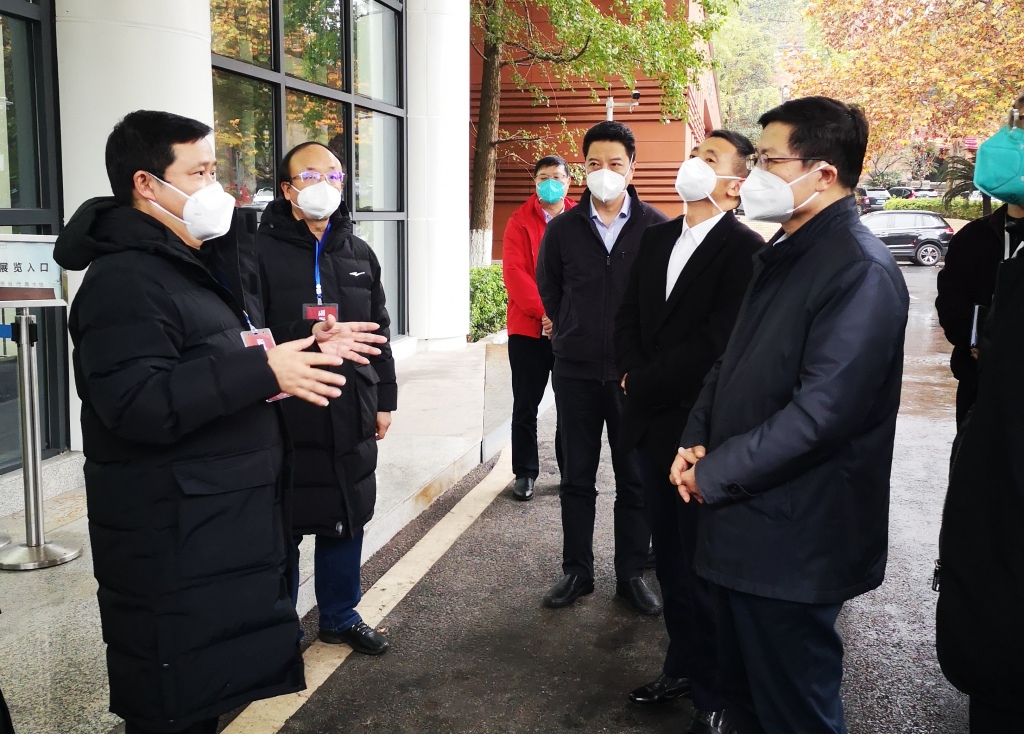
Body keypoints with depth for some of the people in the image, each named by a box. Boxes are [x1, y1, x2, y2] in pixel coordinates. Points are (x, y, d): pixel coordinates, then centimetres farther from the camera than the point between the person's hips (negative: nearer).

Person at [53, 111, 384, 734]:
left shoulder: (183, 264, 18)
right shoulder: (126, 279, -18)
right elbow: (135, 403, -30)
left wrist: (305, 343, 15)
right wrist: (264, 370, -30)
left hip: (220, 536, 10)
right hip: (172, 553, -10)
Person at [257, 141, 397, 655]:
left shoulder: (359, 254, 12)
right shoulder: (262, 252, -6)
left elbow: (379, 333, 16)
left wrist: (384, 399, 15)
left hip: (351, 420, 5)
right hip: (284, 420, -5)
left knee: (347, 521, 14)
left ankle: (340, 616, 32)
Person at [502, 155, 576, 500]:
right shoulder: (520, 222, 2)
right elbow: (514, 273, -7)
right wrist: (544, 312, -17)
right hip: (528, 328, -1)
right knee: (525, 406, 6)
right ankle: (524, 473, 18)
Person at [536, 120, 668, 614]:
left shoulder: (657, 228, -3)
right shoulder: (562, 229, 3)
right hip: (576, 371, 2)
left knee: (635, 479, 7)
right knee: (576, 478, 9)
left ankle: (631, 574, 20)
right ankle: (577, 570, 22)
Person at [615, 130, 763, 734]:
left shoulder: (746, 250, -14)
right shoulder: (658, 238, 10)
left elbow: (715, 343, -21)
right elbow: (629, 314, 13)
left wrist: (644, 384, -12)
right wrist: (633, 378, -4)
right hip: (652, 423, 7)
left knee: (705, 569, 6)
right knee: (670, 560, 18)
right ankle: (684, 667, 37)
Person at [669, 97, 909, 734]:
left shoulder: (860, 270, -19)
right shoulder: (782, 256, 12)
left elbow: (822, 410, -26)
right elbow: (732, 360, 16)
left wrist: (713, 474, -17)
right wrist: (696, 441, 0)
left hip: (791, 541, -9)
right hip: (742, 524, 9)